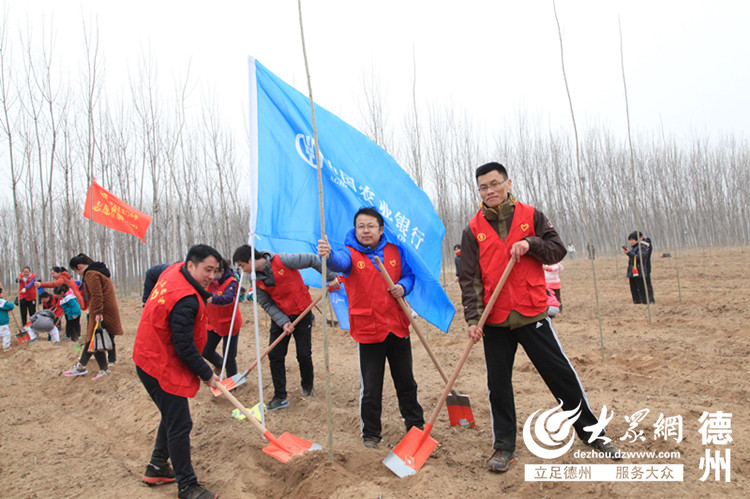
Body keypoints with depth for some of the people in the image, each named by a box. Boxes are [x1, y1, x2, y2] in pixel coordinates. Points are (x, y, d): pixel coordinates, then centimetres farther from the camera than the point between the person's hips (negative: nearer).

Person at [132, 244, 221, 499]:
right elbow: (184, 347, -26)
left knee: (172, 418, 22)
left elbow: (153, 272, 26)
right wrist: (206, 374, -13)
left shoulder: (174, 270, 1)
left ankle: (157, 468, 37)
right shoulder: (186, 301, -29)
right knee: (179, 425, -3)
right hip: (163, 368, -11)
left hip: (148, 360, 11)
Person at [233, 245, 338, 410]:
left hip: (302, 314, -4)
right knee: (275, 355, -2)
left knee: (304, 354, 1)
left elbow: (312, 260, -15)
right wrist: (283, 322, -16)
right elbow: (267, 304, -2)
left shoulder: (283, 260, -22)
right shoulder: (257, 280, -4)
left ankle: (308, 386, 29)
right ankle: (280, 397, 9)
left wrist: (330, 277, -14)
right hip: (280, 317, 5)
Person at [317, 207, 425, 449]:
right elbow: (339, 261, -31)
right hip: (368, 331, -3)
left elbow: (409, 274, 17)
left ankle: (415, 423, 38)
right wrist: (327, 255, -55)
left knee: (406, 382, 17)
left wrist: (403, 286, -7)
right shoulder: (351, 254, -7)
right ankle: (370, 434, 22)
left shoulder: (395, 251, 5)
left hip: (398, 328, 3)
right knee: (371, 388, 3)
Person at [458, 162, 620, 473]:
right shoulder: (474, 229, 1)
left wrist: (531, 244, -16)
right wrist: (473, 318, -12)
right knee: (498, 384, 5)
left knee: (562, 374, 6)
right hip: (495, 320, 0)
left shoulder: (530, 216, 3)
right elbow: (469, 278, -3)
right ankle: (504, 447, 20)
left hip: (532, 313, 0)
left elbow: (558, 249, 3)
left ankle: (591, 432, 25)